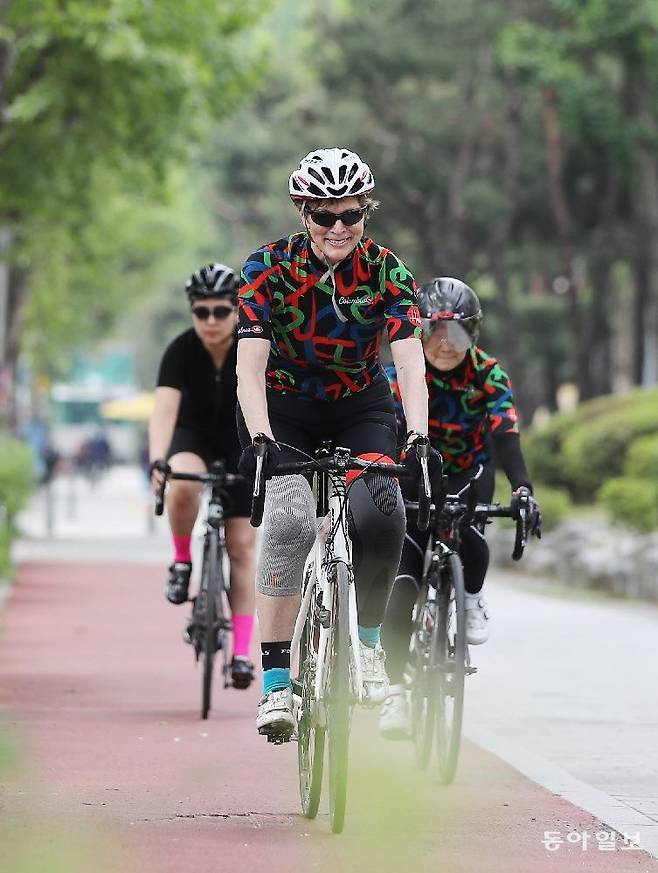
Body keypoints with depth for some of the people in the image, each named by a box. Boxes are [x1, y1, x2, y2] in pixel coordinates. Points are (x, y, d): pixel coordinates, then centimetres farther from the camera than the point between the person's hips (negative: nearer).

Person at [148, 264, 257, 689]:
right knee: (184, 484, -36)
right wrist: (157, 461, -49)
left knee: (242, 545, -6)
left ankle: (242, 651, -1)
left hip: (242, 444, 0)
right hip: (193, 436, 0)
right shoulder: (181, 351, -23)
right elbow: (165, 409, -33)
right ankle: (182, 561, -10)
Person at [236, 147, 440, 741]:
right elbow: (250, 367, -25)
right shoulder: (269, 269, -17)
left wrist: (417, 439, -40)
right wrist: (260, 441, -41)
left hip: (359, 411, 2)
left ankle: (367, 645, 0)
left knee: (382, 517, -25)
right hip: (282, 413, -1)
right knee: (291, 519, -28)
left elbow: (411, 364, -23)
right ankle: (275, 682, -25)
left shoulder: (386, 271, -14)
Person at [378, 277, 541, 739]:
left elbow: (505, 437, -30)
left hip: (470, 474, 0)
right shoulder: (401, 375, -18)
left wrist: (523, 489, -48)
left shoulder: (489, 375, -18)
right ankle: (396, 692, -13)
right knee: (401, 579, -18)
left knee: (467, 532, -35)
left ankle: (473, 596, -3)